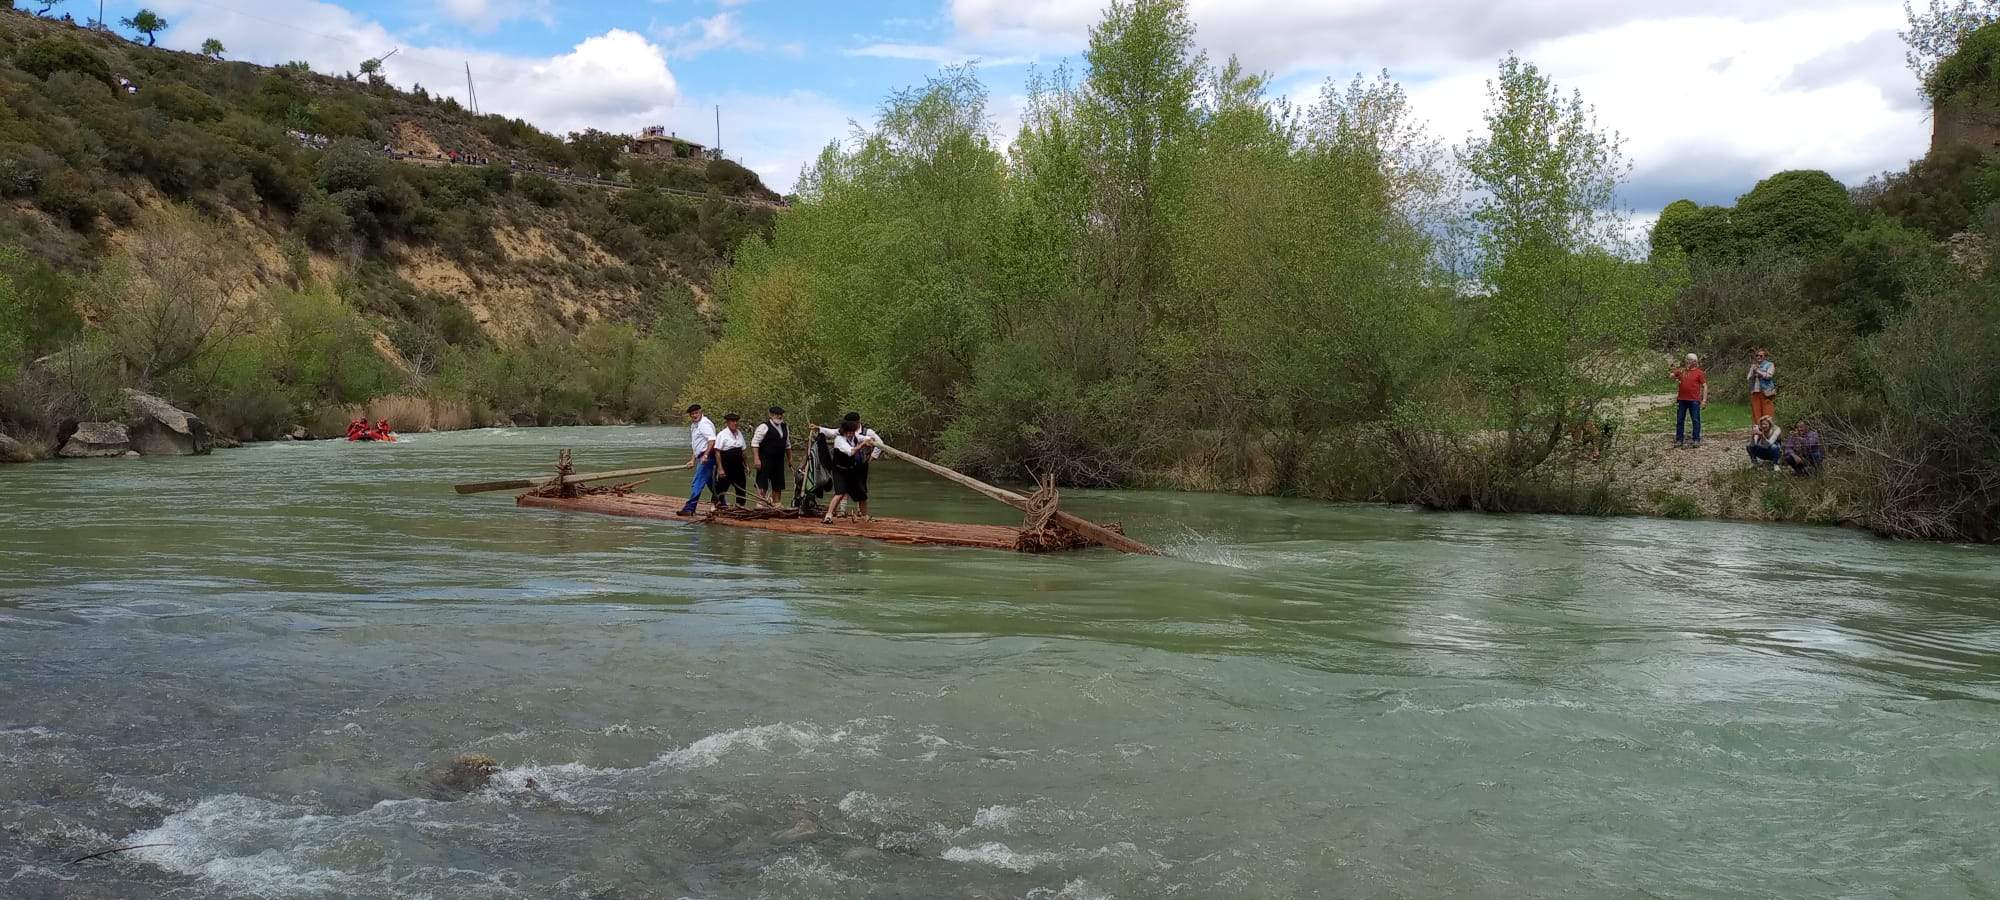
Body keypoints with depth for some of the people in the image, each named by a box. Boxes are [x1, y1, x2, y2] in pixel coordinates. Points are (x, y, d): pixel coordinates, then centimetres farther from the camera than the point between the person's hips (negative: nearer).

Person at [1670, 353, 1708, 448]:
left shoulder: (1699, 373, -1)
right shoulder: (1681, 371, 9)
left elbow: (1704, 386, -2)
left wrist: (1704, 399, -9)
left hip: (1694, 401, -4)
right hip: (1682, 400, 4)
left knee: (1696, 420, 1)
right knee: (1679, 420, 8)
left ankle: (1697, 440, 7)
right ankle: (1679, 440, 15)